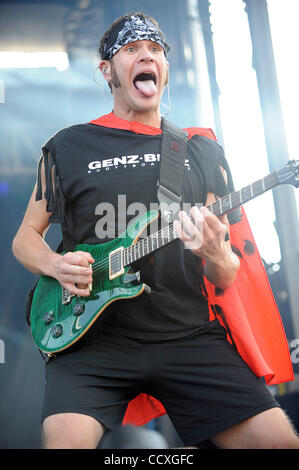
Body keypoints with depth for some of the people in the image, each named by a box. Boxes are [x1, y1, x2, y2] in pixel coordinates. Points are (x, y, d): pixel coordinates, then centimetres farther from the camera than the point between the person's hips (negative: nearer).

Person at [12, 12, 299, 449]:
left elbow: (226, 280, 12)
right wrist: (55, 264, -8)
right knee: (65, 439, -28)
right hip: (93, 336, -1)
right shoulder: (67, 148, 9)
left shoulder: (203, 151, 13)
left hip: (188, 335, 2)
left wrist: (216, 257, -13)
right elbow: (26, 237, 15)